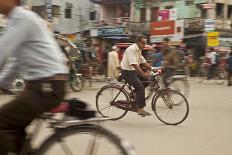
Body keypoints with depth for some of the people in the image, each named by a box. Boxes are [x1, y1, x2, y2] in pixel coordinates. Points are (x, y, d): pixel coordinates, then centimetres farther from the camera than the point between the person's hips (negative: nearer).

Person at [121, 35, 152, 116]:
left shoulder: (139, 50, 11)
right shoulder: (131, 49, -20)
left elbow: (143, 61, 13)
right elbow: (133, 64, -29)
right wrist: (143, 73, -36)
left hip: (134, 71, 10)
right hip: (127, 72, -9)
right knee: (140, 88, -18)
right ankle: (140, 110, -15)